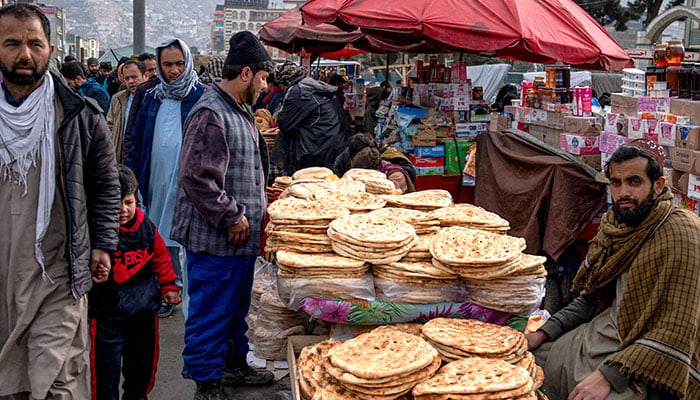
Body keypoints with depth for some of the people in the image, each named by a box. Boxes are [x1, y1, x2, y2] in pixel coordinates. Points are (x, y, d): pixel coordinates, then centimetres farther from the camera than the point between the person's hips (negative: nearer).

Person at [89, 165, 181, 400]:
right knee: (106, 364, 0)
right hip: (109, 312, -6)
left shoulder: (145, 227, 1)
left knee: (144, 359, 20)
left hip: (145, 309, 6)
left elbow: (160, 257, 14)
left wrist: (168, 286, 14)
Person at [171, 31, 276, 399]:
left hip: (240, 235, 10)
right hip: (215, 240, -10)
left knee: (237, 306, 22)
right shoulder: (210, 114, -20)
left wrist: (255, 211, 18)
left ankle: (234, 364, 37)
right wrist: (231, 217, -19)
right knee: (212, 312, 2)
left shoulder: (240, 110, 14)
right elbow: (196, 178, -25)